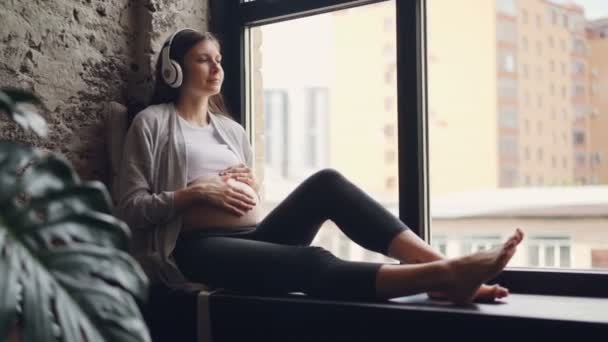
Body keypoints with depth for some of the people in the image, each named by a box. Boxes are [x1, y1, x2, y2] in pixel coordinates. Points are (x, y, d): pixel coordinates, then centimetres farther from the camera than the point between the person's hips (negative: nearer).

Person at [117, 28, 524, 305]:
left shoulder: (231, 129, 23)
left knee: (325, 182, -21)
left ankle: (443, 265, -35)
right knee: (308, 263, -36)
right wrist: (195, 192, -13)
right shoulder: (152, 123, 5)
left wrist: (251, 187, 5)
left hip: (253, 236, 6)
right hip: (200, 248, -6)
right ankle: (444, 275, -52)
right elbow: (131, 208, -2)